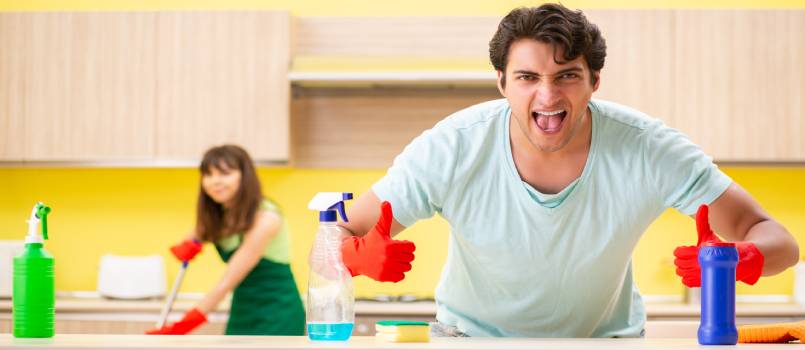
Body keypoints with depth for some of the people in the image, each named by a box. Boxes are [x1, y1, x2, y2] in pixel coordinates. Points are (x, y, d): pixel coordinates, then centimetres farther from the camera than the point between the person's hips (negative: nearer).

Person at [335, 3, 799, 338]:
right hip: (473, 334, -1)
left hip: (607, 335, 1)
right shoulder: (451, 150, -23)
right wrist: (361, 256, -42)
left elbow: (776, 238, -18)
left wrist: (740, 261, -42)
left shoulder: (646, 150, -21)